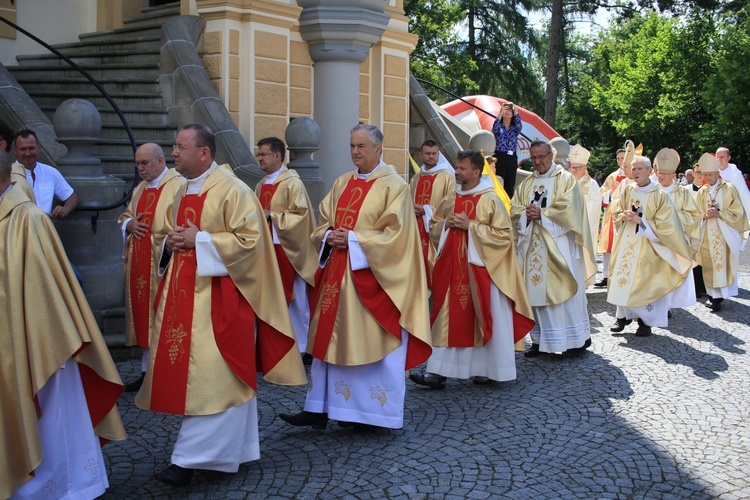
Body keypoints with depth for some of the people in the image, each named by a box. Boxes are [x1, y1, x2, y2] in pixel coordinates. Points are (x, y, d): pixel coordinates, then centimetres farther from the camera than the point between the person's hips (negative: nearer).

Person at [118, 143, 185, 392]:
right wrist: (129, 224, 2)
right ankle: (147, 371, 24)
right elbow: (125, 216, 24)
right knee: (143, 316, 13)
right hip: (138, 264, 8)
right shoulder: (140, 189, 17)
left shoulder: (179, 186, -10)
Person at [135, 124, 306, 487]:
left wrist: (200, 240, -17)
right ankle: (230, 450, 24)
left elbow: (250, 239, -17)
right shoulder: (183, 192, 16)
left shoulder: (232, 190, -10)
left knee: (210, 376, -6)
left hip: (217, 296, -9)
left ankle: (191, 457, -1)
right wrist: (171, 241, 3)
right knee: (186, 371, 11)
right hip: (183, 293, 9)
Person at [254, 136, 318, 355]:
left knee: (295, 298, 1)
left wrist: (271, 216, -18)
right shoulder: (261, 185, 14)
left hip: (288, 249, -7)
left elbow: (300, 215, -15)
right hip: (267, 248, 7)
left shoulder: (292, 183, -8)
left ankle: (300, 344, 13)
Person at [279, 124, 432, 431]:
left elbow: (394, 234, -13)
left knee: (374, 343, 1)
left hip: (372, 276, -6)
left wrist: (352, 239, -16)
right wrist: (329, 237, -7)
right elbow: (323, 224, 15)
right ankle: (319, 409, 17)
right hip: (336, 274, 7)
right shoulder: (342, 183, 14)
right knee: (330, 340, 9)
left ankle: (374, 412, 14)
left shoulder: (393, 186, -6)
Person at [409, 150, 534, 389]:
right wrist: (447, 223, -5)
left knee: (484, 319, 4)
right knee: (449, 319, 4)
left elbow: (504, 234, -11)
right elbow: (434, 228, 18)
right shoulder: (450, 199, 10)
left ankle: (488, 369, 18)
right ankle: (437, 372, 6)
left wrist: (470, 225, -16)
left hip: (480, 268, -5)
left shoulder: (490, 201, -7)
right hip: (452, 267, 5)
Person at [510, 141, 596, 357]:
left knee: (564, 289, -3)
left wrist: (542, 214, -13)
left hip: (559, 246, -4)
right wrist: (526, 214, -11)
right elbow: (514, 208, 9)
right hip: (533, 246, 5)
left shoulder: (566, 179, 2)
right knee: (536, 290, 3)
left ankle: (578, 337, 7)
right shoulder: (527, 183, 17)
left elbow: (568, 208, -11)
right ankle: (540, 338, 10)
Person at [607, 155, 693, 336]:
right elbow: (616, 214, 12)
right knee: (623, 276, 3)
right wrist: (624, 216, -10)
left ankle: (645, 321, 9)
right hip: (626, 243, 4)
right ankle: (623, 316, 14)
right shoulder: (627, 190, 5)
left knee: (644, 280, -3)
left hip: (646, 246, -4)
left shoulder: (659, 195, -8)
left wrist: (640, 221, -18)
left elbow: (664, 224, -11)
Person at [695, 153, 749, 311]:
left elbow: (737, 212, -4)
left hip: (724, 234, -4)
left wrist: (719, 214, -16)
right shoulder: (702, 191, 9)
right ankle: (713, 295, 13)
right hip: (707, 235, 4)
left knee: (722, 263, -7)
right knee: (709, 264, 4)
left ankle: (719, 296, -5)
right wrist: (705, 215, -13)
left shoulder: (729, 189, -3)